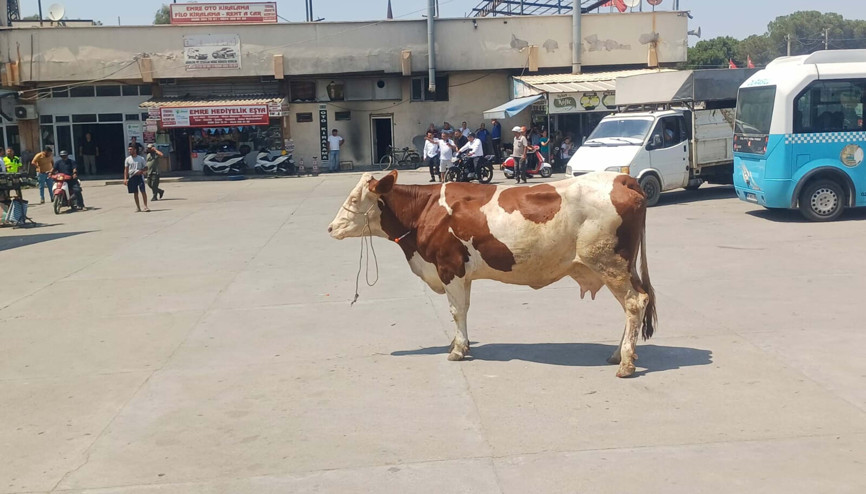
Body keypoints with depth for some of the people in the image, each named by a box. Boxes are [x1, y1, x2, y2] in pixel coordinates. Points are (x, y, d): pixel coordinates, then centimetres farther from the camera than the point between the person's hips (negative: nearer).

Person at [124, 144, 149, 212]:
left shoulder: (141, 159, 1)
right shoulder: (128, 159, 7)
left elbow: (146, 167, 6)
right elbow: (126, 169, 7)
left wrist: (141, 171, -14)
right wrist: (125, 179, -1)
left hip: (139, 176, -2)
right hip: (132, 177, 2)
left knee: (143, 191, -11)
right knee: (135, 193, 6)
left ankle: (145, 206, -8)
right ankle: (138, 207, 14)